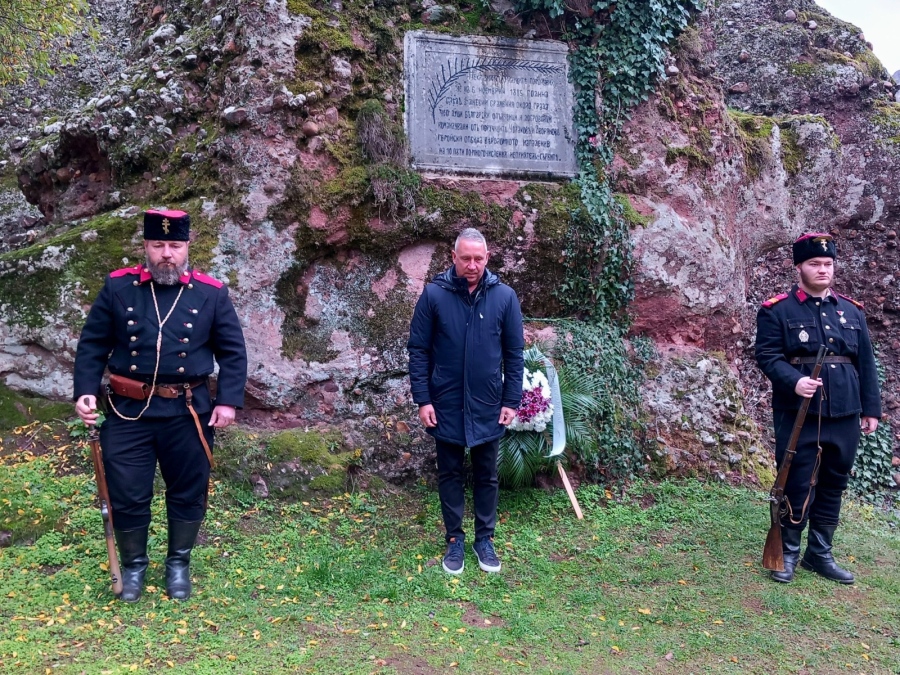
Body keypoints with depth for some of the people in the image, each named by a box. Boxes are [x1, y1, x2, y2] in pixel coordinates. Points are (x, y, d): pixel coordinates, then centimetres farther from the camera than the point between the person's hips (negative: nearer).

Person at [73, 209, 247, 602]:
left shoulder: (212, 293, -2)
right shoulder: (117, 287, -1)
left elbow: (233, 351, 2)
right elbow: (92, 344, 4)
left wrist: (228, 401, -7)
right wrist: (85, 391, -7)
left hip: (188, 413, 0)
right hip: (128, 411, 0)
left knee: (188, 493, 12)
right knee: (127, 495, 9)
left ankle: (179, 563, 34)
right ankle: (133, 565, 32)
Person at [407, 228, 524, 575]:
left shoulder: (504, 296, -5)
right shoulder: (434, 294, -8)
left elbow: (515, 353, 0)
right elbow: (418, 350, -4)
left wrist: (512, 401, -2)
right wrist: (422, 399, -8)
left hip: (488, 406, 1)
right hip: (446, 405, -1)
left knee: (487, 475, 13)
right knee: (450, 475, 12)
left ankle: (485, 539, 30)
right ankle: (455, 539, 28)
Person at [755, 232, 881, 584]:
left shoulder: (852, 311, 12)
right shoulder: (776, 310, -2)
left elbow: (866, 363, 13)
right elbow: (767, 355, -9)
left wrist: (871, 408, 10)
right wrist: (794, 381, -27)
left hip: (844, 416, 5)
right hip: (798, 416, -5)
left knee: (833, 485, 12)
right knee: (797, 486, 2)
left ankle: (820, 553, 25)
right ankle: (788, 552, 18)